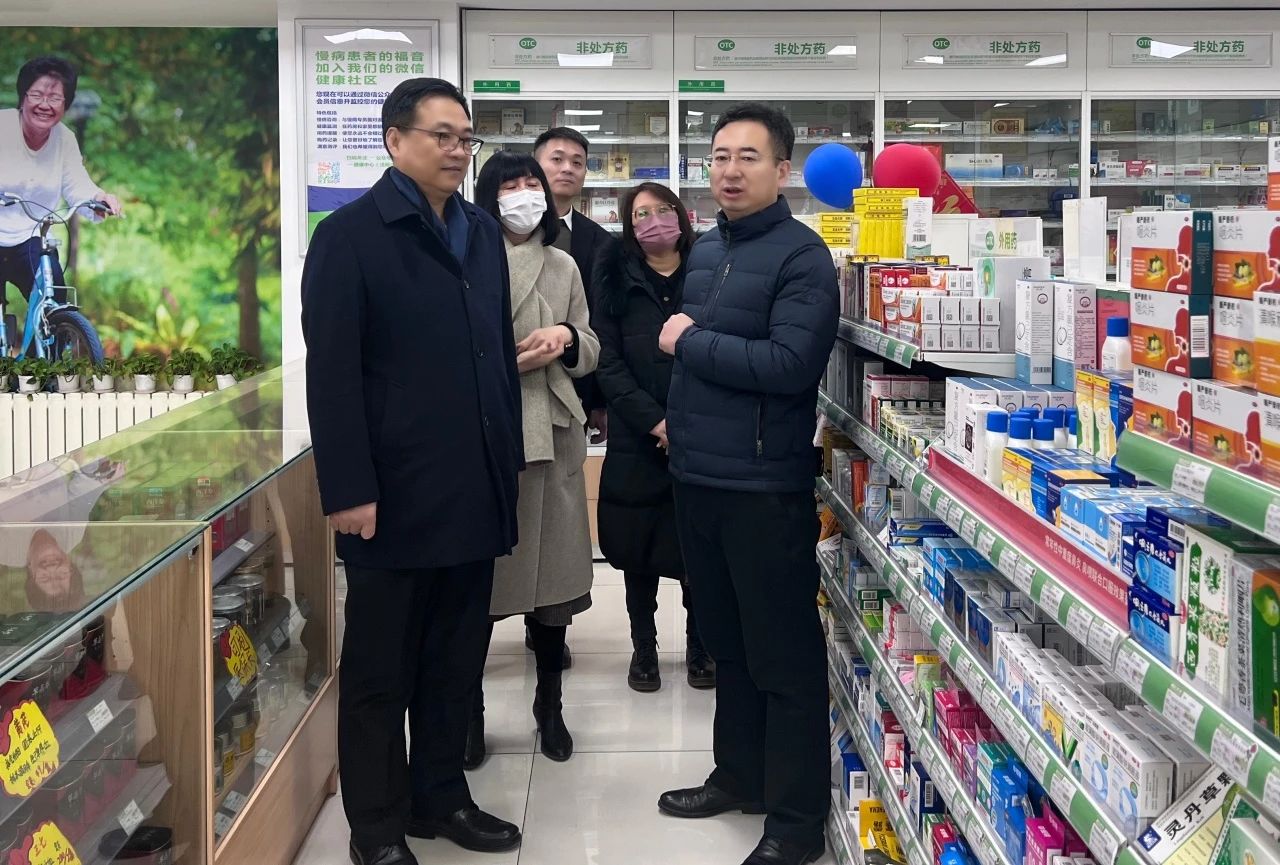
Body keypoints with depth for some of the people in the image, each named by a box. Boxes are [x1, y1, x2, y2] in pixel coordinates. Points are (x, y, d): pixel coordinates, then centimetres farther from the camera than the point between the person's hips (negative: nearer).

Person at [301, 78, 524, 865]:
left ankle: (441, 798, 29)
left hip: (475, 488, 6)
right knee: (380, 669, 7)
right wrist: (348, 489, -16)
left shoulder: (483, 231, 13)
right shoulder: (351, 234, -6)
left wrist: (511, 457, 13)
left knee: (456, 660, 14)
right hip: (395, 491, -6)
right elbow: (332, 372, -11)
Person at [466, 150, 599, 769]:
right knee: (479, 576, -1)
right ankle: (471, 712, 15)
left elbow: (591, 352, 18)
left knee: (552, 572, 9)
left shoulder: (563, 266, 13)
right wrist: (509, 362, -15)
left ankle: (550, 705, 25)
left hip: (552, 434, 4)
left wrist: (568, 338, -3)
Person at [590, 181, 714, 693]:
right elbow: (608, 362, -3)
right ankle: (643, 647, 23)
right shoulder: (616, 281, 4)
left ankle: (698, 646, 22)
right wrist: (655, 421, -14)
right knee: (640, 549, 8)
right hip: (637, 440, 0)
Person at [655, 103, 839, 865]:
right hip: (698, 478, 8)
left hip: (765, 487, -8)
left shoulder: (802, 255, -12)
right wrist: (681, 418, 11)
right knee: (726, 642, 19)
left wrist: (690, 343, -15)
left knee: (784, 657, 2)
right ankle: (739, 776, 35)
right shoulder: (705, 250, 13)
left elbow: (790, 364, -24)